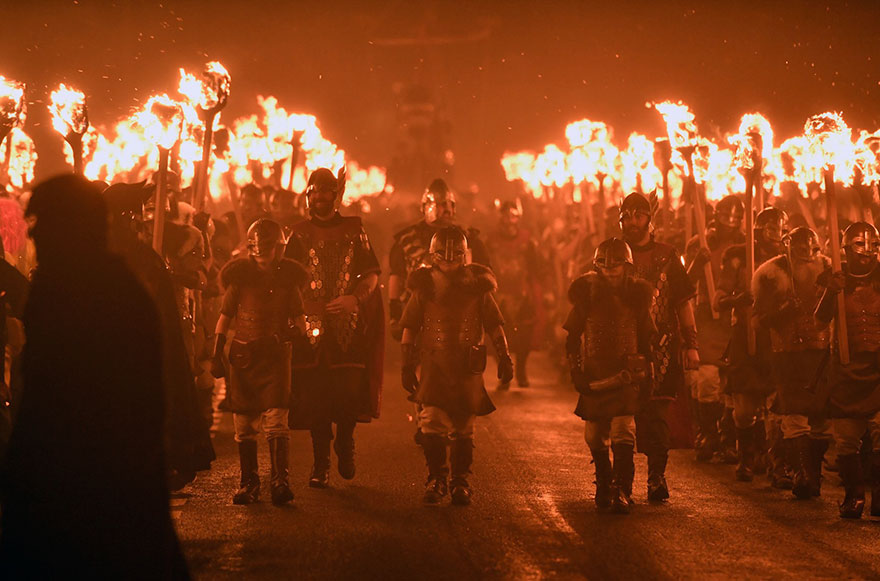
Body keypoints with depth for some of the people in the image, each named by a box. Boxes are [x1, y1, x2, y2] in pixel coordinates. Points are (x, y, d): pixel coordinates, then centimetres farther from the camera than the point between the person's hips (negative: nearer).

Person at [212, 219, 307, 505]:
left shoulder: (288, 280, 6)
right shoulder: (240, 278, 4)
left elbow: (300, 323, 11)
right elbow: (224, 318, 10)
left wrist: (289, 333, -12)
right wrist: (216, 355, 4)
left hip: (276, 356, -1)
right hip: (243, 356, 1)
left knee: (276, 420, -12)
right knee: (244, 425, 3)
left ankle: (281, 482, -13)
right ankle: (249, 482, 12)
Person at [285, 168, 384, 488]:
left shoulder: (354, 229, 10)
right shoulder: (300, 233, 11)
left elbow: (372, 274, 7)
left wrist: (355, 298, -10)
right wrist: (302, 307, -7)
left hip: (349, 323, 0)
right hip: (313, 322, 0)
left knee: (350, 389, -8)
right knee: (315, 394, -3)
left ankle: (345, 443, 20)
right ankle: (320, 464, 5)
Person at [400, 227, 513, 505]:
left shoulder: (478, 287, 5)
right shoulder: (424, 287, 5)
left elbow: (494, 325, 11)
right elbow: (409, 328, 11)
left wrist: (504, 357, 5)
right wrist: (407, 364, 7)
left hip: (468, 367, 0)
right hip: (434, 365, 0)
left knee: (463, 428, 5)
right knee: (432, 423, -11)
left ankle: (460, 481, 16)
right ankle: (436, 478, 2)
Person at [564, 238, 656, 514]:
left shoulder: (637, 296, 3)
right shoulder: (587, 296, 2)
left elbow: (647, 339, 13)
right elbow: (572, 338, 9)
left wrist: (647, 372, 10)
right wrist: (576, 372, 2)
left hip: (626, 376, -2)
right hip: (594, 376, 2)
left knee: (623, 433, -15)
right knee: (595, 436, 8)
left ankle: (622, 491, -15)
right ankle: (603, 484, 29)